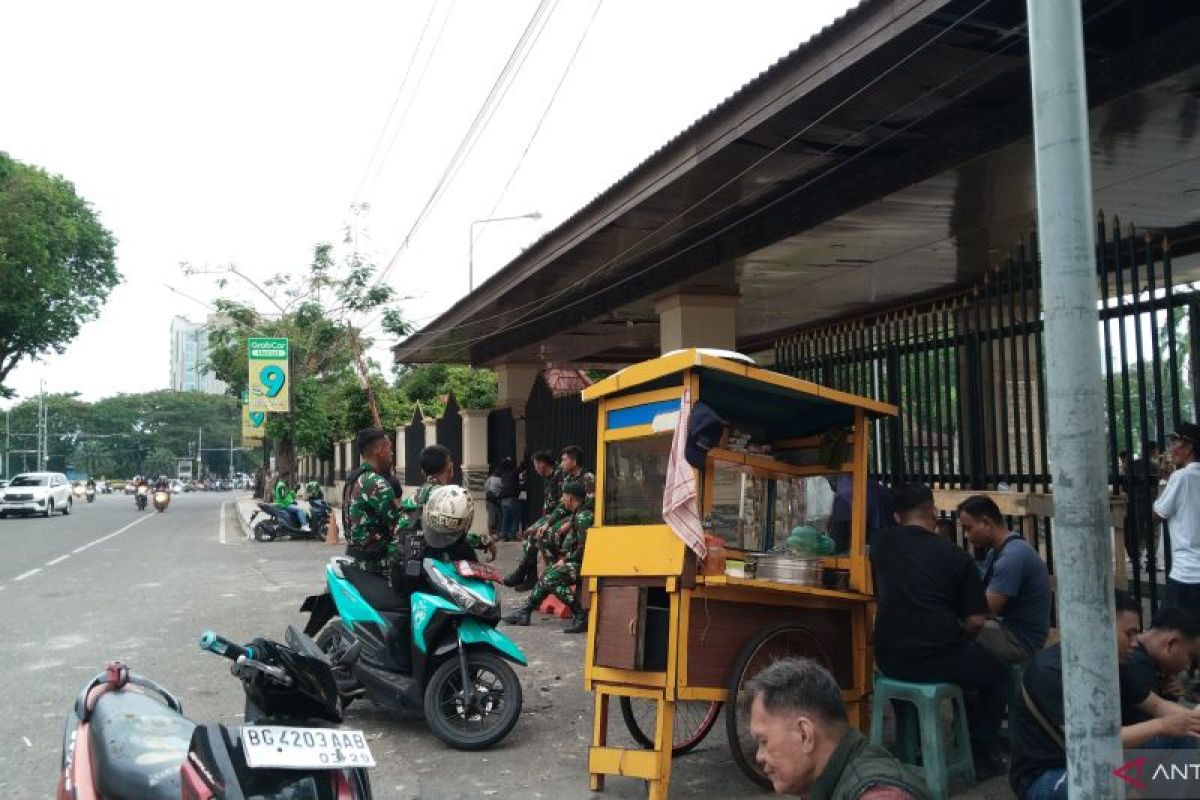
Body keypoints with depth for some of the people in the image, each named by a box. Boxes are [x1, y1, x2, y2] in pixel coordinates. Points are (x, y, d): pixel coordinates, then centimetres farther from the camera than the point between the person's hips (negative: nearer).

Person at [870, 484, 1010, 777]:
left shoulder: (882, 543, 3)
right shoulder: (955, 554, -4)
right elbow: (975, 622, -7)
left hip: (889, 660, 3)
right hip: (938, 659, -3)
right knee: (999, 675, 26)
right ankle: (979, 755, 22)